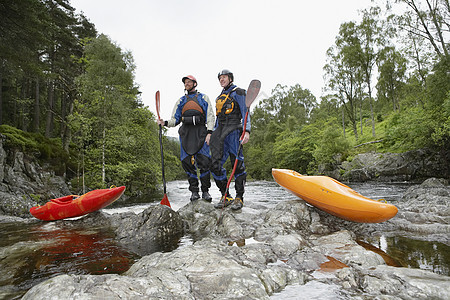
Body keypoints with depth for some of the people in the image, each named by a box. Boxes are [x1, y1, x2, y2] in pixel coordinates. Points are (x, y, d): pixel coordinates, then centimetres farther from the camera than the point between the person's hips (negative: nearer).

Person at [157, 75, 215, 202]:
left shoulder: (203, 98, 17)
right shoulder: (181, 101, 24)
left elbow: (210, 116, 7)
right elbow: (175, 120, 19)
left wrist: (209, 132, -7)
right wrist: (165, 123, -2)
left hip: (200, 131, -2)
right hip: (185, 132, 3)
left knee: (204, 161, -12)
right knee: (188, 162, -5)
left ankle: (205, 191, -1)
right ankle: (194, 191, 4)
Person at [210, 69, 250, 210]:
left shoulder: (237, 93, 6)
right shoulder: (219, 97, 28)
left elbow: (245, 112, -6)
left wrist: (246, 131, -20)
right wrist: (213, 135, 23)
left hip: (233, 130, -7)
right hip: (219, 131, 7)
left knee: (237, 163, -9)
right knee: (215, 164, -2)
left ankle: (239, 198, 0)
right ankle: (226, 197, 7)